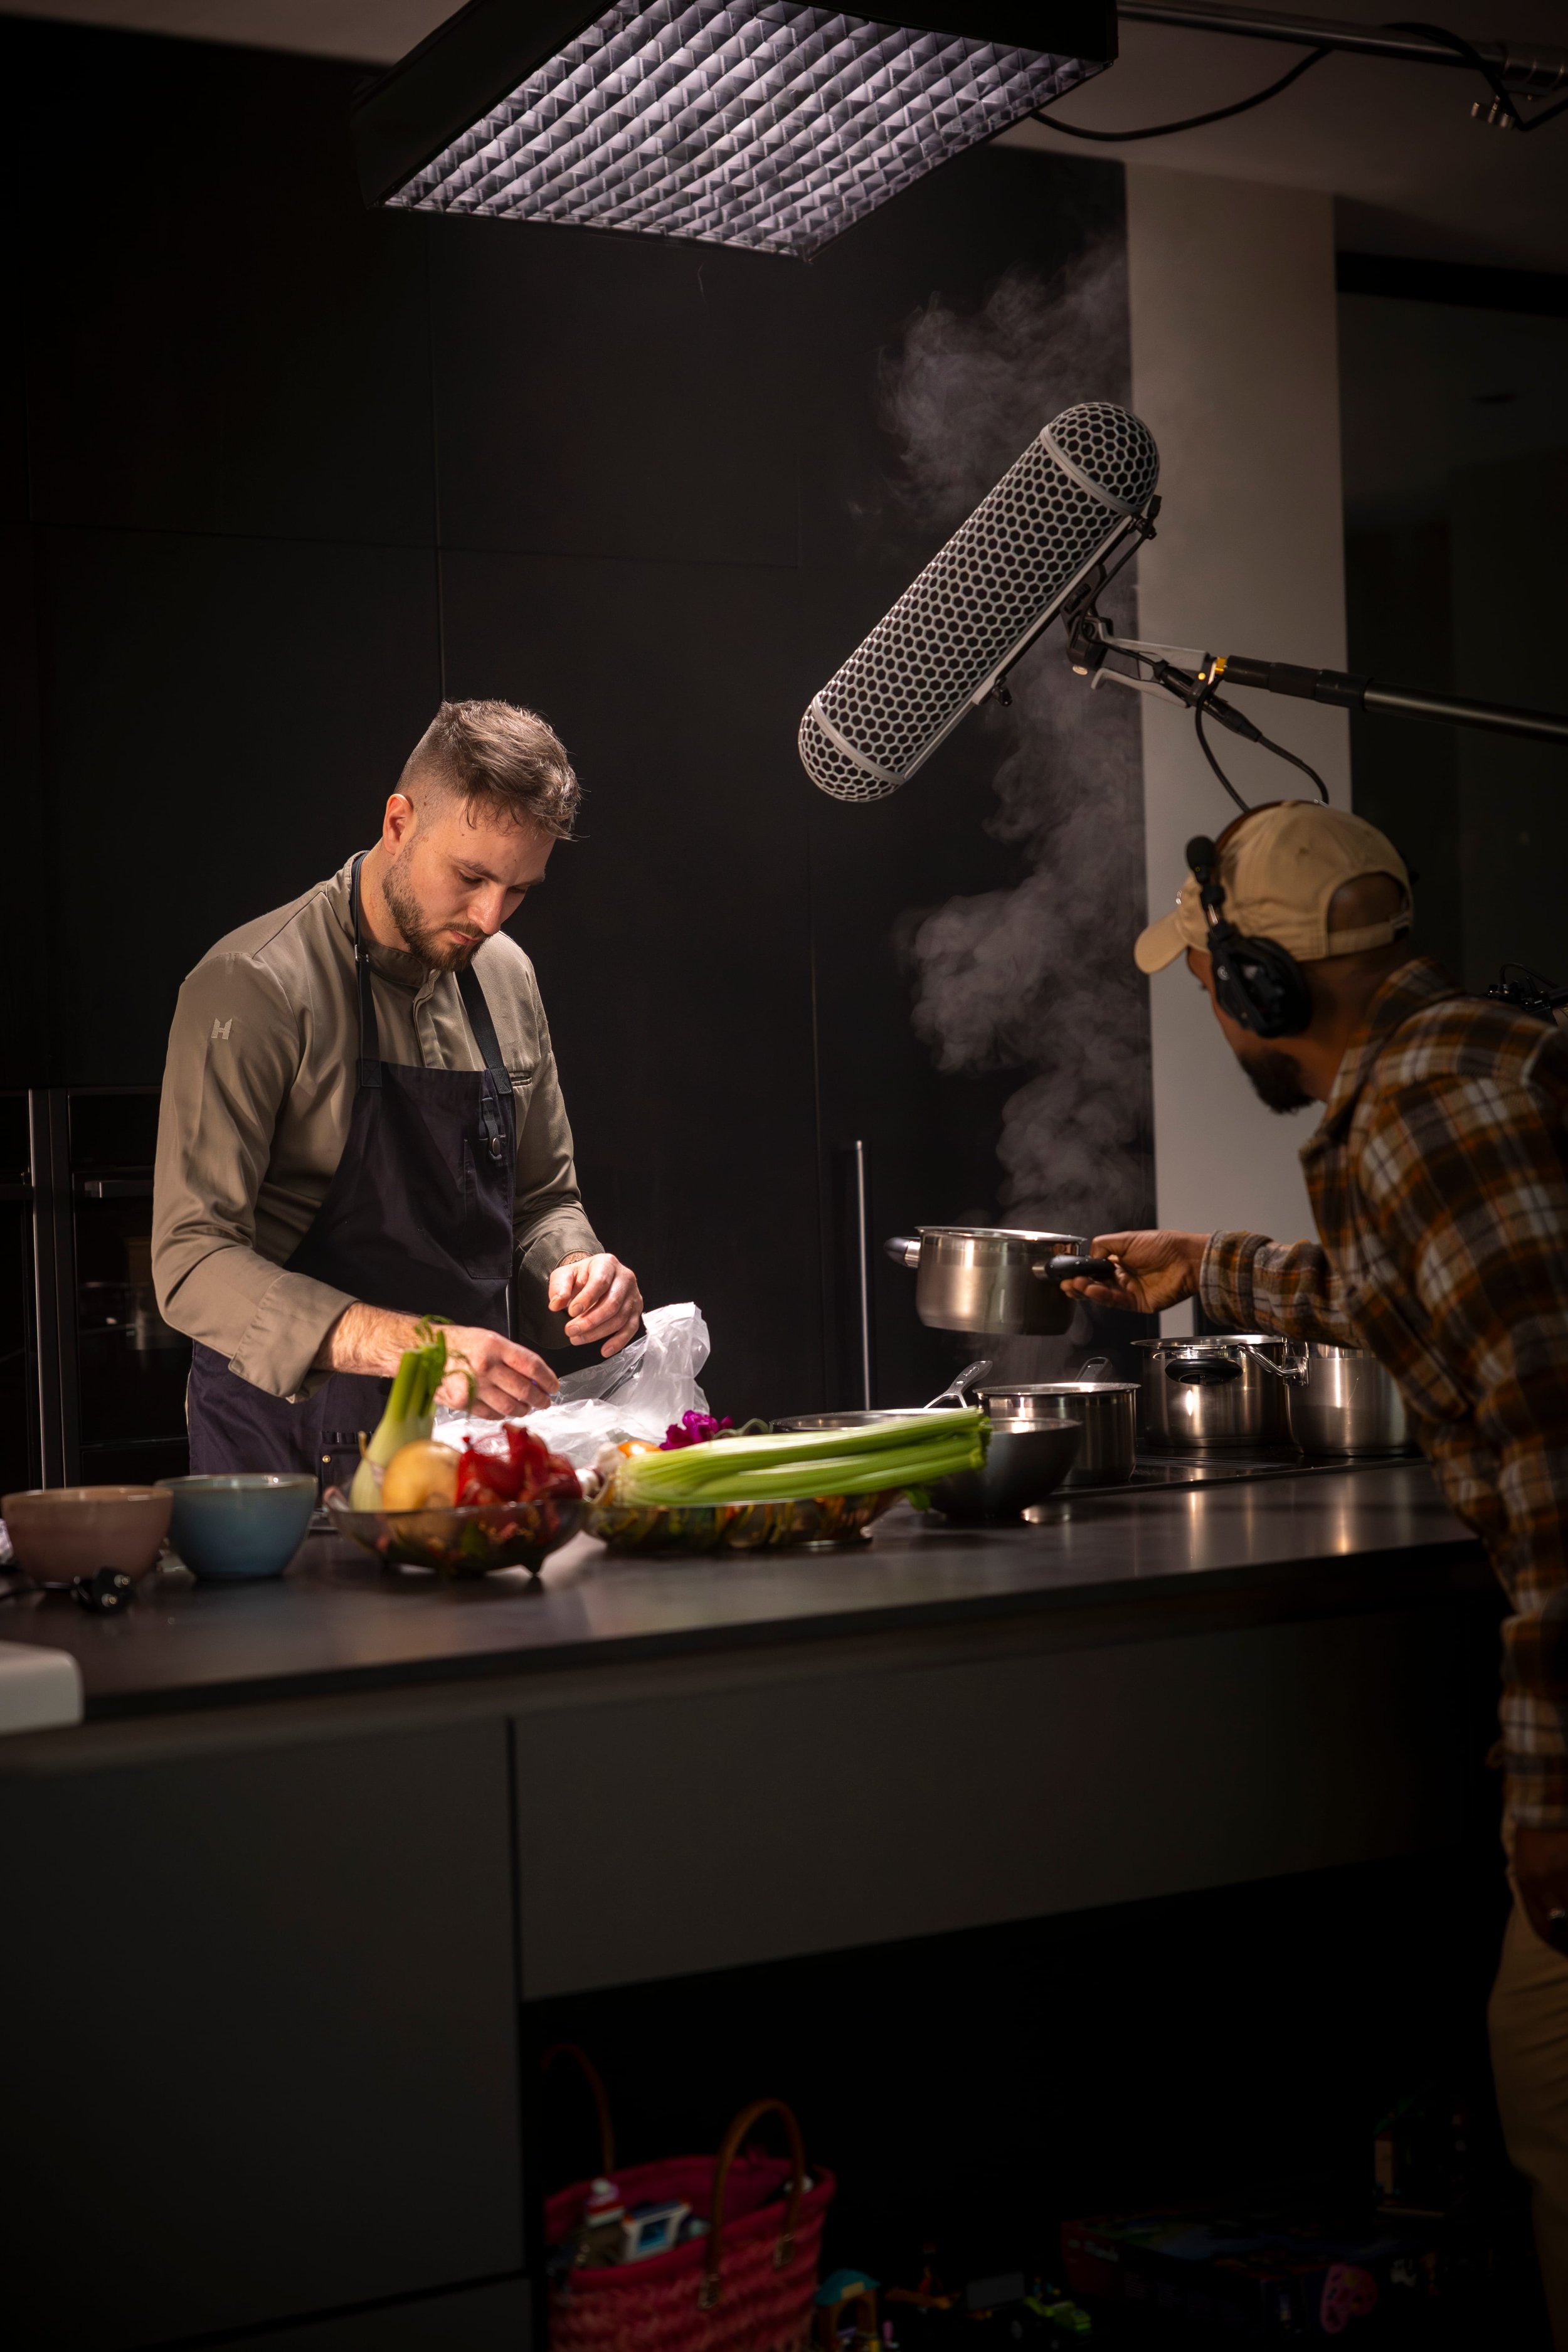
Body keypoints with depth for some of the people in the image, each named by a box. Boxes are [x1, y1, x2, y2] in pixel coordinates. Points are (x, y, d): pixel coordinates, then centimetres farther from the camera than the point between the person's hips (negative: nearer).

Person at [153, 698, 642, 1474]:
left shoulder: (505, 977, 11)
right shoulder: (252, 987, -11)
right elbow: (193, 1262, -17)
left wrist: (577, 1266, -2)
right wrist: (407, 1343, -29)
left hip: (462, 1427, 6)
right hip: (291, 1438, -5)